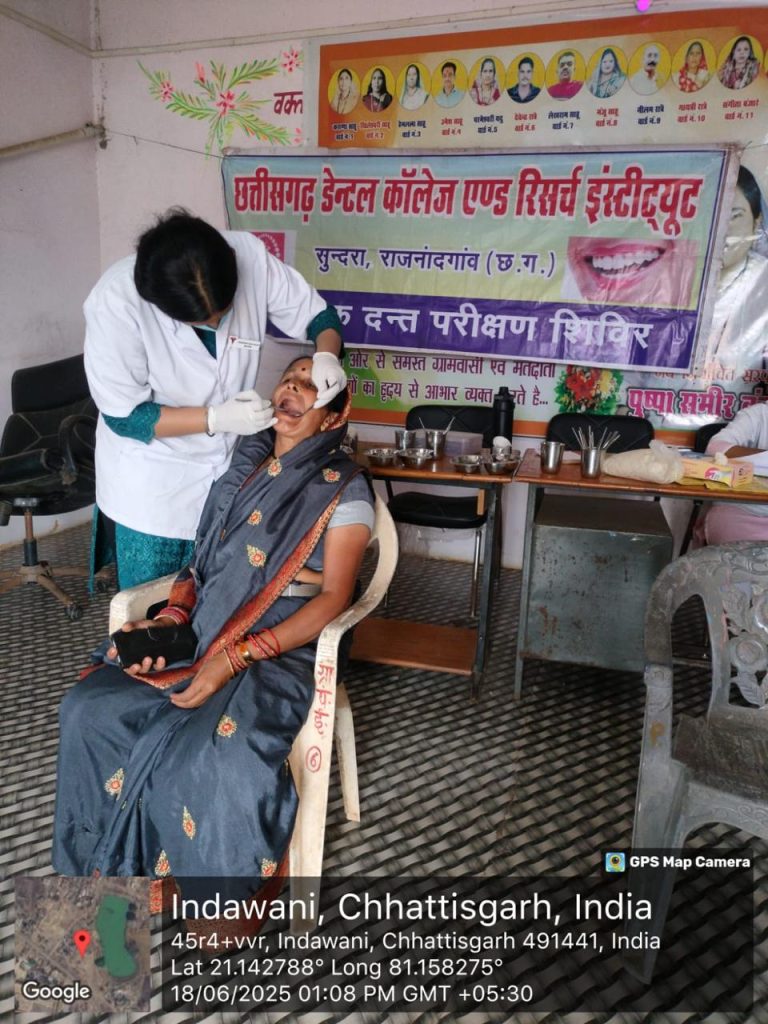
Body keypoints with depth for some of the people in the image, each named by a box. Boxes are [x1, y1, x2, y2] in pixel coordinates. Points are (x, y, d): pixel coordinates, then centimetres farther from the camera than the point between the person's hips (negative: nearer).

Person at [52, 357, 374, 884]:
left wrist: (239, 656, -21)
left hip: (281, 650, -5)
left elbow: (334, 597, -12)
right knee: (89, 707, -10)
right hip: (203, 633, 6)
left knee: (219, 761, -29)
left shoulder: (344, 490, -5)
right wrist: (170, 619, -4)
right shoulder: (242, 464, 13)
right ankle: (107, 862, 12)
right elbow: (203, 559, 15)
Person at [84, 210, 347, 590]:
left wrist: (327, 355, -27)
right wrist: (215, 418, -27)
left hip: (229, 463, 3)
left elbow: (317, 314, -5)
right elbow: (124, 416, -18)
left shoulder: (250, 255, -19)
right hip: (151, 479, -2)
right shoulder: (115, 302, -27)